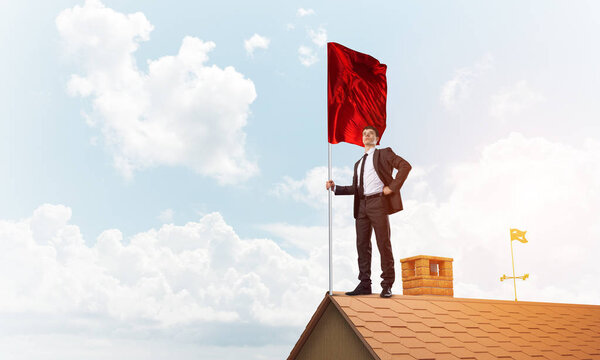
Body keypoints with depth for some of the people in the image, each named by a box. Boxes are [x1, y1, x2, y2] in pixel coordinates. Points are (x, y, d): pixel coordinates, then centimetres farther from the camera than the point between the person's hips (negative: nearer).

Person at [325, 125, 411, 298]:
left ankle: (387, 285, -1)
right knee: (362, 245, 4)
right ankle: (364, 284, 8)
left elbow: (405, 166, -6)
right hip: (362, 205, 6)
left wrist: (392, 187, -12)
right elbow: (355, 188, 20)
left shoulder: (383, 154, 7)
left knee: (383, 244, -6)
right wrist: (335, 187, 9)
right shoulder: (358, 164, 25)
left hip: (378, 201, -6)